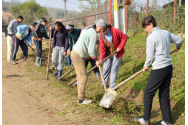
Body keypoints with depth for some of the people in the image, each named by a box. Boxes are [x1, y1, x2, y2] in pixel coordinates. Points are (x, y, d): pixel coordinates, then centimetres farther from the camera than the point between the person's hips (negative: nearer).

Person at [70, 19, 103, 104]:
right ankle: (81, 99, 6)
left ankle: (80, 97, 26)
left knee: (80, 77, 17)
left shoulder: (88, 29, 12)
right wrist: (96, 59, -3)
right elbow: (91, 51, -19)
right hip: (78, 56, -10)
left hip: (76, 53, 10)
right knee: (83, 78, -3)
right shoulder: (94, 34, -18)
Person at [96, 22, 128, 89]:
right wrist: (101, 59, -22)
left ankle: (112, 86, 8)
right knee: (106, 68, 9)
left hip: (117, 53, -3)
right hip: (108, 53, 3)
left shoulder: (115, 31, -24)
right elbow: (102, 48, -14)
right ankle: (104, 81, 32)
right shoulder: (101, 36, -13)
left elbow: (124, 37, -14)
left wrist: (120, 47, -20)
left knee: (114, 69, -1)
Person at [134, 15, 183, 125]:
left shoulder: (151, 37, -14)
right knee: (164, 94, 14)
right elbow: (179, 40, 20)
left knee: (148, 93, 5)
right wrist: (178, 47, 44)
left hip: (159, 69, -8)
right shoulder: (166, 33, 7)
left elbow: (150, 56, -13)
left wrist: (146, 66, 7)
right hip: (169, 67, 8)